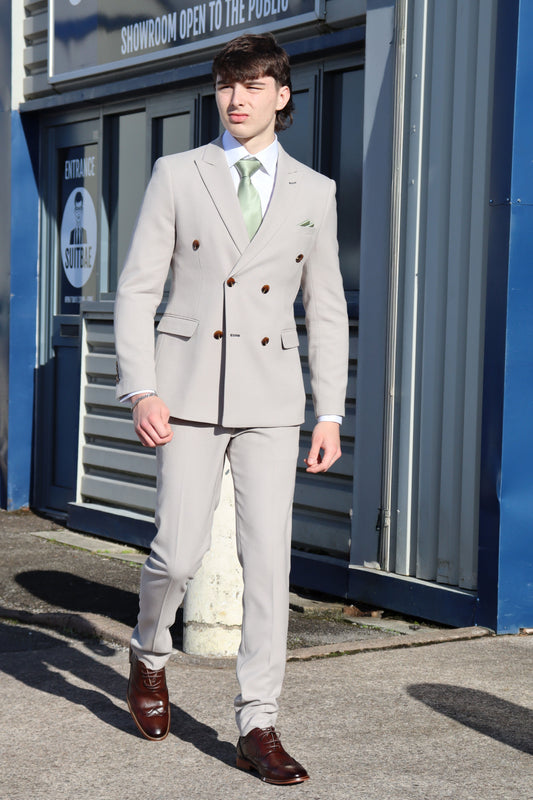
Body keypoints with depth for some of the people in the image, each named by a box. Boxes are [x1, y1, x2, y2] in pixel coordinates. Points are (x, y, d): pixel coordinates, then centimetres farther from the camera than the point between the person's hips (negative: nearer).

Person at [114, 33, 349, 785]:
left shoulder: (313, 192, 9)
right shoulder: (177, 175, 4)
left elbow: (326, 309, 11)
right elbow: (137, 290, 2)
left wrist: (331, 414, 4)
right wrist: (141, 390, -10)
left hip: (271, 397, 1)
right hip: (190, 389, -1)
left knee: (269, 558, -3)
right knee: (179, 552, -5)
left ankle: (258, 728, 4)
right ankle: (150, 652, 28)